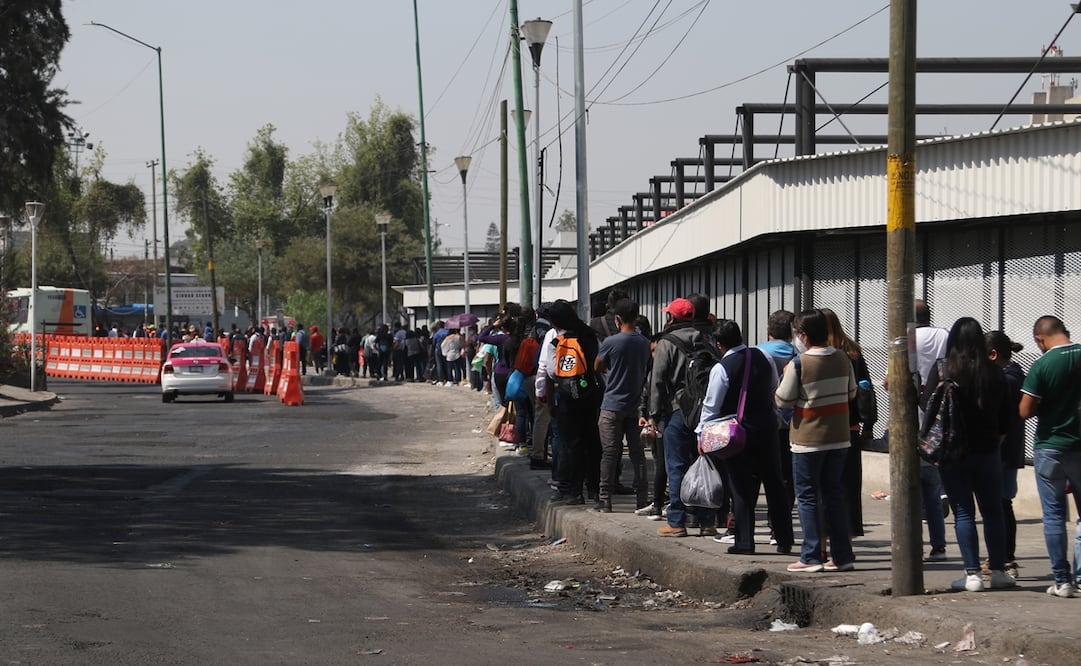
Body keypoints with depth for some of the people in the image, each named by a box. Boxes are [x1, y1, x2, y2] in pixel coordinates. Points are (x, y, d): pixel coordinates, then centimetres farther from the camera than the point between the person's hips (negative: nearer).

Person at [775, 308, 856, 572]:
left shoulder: (799, 364, -15)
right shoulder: (842, 359, 2)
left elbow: (783, 401, -9)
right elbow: (852, 392, 14)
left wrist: (787, 375, 5)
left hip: (808, 441, -5)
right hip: (839, 439, 5)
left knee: (807, 496, 2)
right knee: (834, 494, 12)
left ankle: (812, 556, -2)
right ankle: (842, 555, 12)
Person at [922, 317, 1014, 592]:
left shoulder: (942, 370, -11)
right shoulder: (994, 372, -3)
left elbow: (926, 404, -7)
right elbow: (1004, 414, 4)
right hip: (987, 451, 2)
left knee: (963, 513, 2)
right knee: (993, 512, 12)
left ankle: (972, 574, -2)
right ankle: (998, 571, 14)